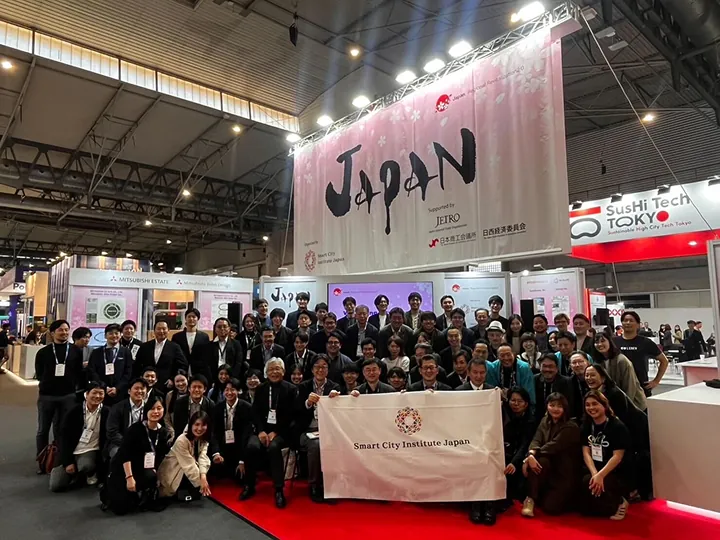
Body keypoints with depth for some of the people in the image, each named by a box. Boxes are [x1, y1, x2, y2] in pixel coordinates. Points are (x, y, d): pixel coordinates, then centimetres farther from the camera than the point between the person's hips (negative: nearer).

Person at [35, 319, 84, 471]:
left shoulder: (76, 351, 2)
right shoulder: (43, 352, 3)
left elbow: (80, 373, 3)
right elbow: (39, 373, 8)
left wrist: (74, 386, -5)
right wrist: (47, 383, 2)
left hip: (68, 396, -1)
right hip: (46, 395, 1)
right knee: (43, 430, 9)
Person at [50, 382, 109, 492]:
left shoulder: (106, 413, -7)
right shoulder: (74, 411, -7)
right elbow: (64, 437, -5)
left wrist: (102, 458, -10)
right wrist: (68, 462, -8)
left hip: (90, 451, -1)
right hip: (69, 452, 1)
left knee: (87, 465, -34)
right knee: (55, 486, -10)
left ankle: (91, 474, 2)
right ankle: (75, 474, 20)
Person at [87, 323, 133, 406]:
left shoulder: (126, 352, 10)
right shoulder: (96, 352, 13)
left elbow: (128, 373, 3)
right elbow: (92, 372, 4)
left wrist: (117, 388, -9)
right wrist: (105, 388, -7)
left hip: (120, 395, -1)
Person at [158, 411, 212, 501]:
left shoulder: (204, 440, -7)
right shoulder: (182, 441, -27)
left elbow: (203, 457, -22)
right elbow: (189, 465, -28)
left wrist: (203, 476, -37)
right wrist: (200, 482, -30)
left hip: (189, 470, 6)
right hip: (171, 473, -5)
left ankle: (194, 493, 7)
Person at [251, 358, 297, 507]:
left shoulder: (291, 389, 0)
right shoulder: (260, 389, 11)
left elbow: (291, 416, -5)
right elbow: (255, 412, 4)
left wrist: (275, 432, -15)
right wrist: (261, 431, -13)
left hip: (282, 430, -3)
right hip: (263, 428, 3)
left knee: (273, 447, -33)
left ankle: (279, 490, -22)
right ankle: (249, 485, -5)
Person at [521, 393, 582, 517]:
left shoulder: (571, 427, -14)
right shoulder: (545, 421, 4)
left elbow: (553, 446, -25)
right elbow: (536, 441, -9)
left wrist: (530, 455, -25)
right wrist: (531, 455, -32)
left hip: (566, 472, -4)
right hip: (550, 466, 4)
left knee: (550, 507, -16)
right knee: (540, 461, -33)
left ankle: (565, 498, 19)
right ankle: (531, 499, -17)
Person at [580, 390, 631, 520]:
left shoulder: (617, 427, -9)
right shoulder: (586, 426, 7)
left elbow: (617, 457, -16)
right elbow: (586, 453, -2)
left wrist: (600, 475, -27)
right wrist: (595, 474, -20)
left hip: (617, 475, -5)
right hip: (594, 471, 6)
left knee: (587, 482, -31)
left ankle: (618, 504, -3)